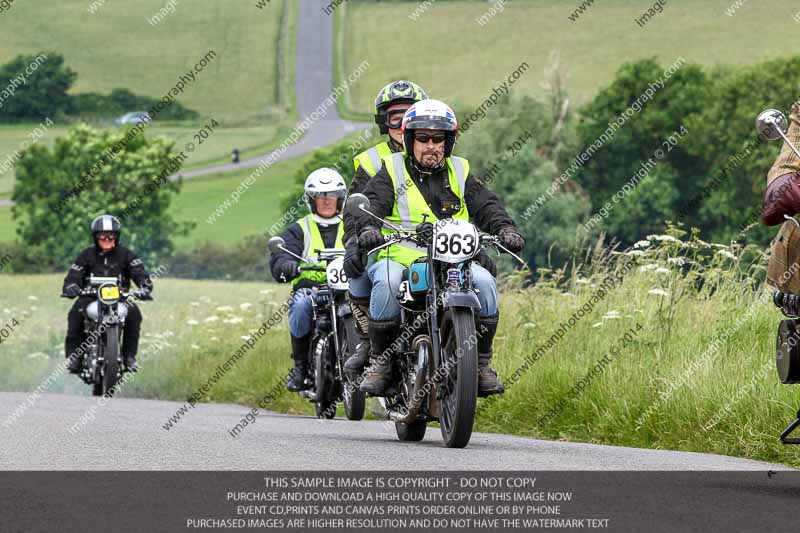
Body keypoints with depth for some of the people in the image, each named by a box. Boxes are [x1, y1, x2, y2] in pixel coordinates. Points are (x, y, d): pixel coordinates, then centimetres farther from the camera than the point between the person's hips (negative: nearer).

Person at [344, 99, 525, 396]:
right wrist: (366, 228, -30)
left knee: (484, 282, -24)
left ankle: (481, 363, -11)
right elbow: (365, 206, -6)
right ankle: (379, 360, -22)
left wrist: (505, 228, -15)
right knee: (387, 281, -35)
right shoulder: (392, 171, 7)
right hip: (399, 257, -2)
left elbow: (486, 207, 7)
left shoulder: (460, 173, 16)